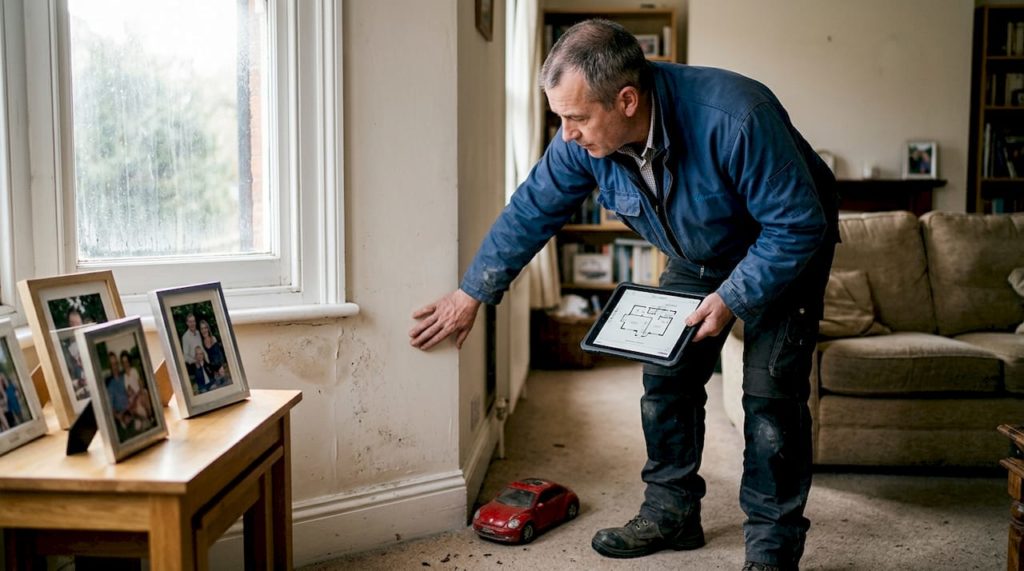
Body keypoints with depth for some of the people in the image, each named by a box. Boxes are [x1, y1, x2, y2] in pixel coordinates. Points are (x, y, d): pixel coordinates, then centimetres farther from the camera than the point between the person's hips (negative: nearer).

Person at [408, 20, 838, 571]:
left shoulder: (734, 119, -40)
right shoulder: (584, 140, -21)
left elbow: (800, 226, -32)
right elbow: (532, 209, -9)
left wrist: (732, 300, -32)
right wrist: (472, 293, -8)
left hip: (785, 254, -5)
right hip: (697, 258, 6)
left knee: (769, 391, -14)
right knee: (666, 377, 3)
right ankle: (671, 514, 19)